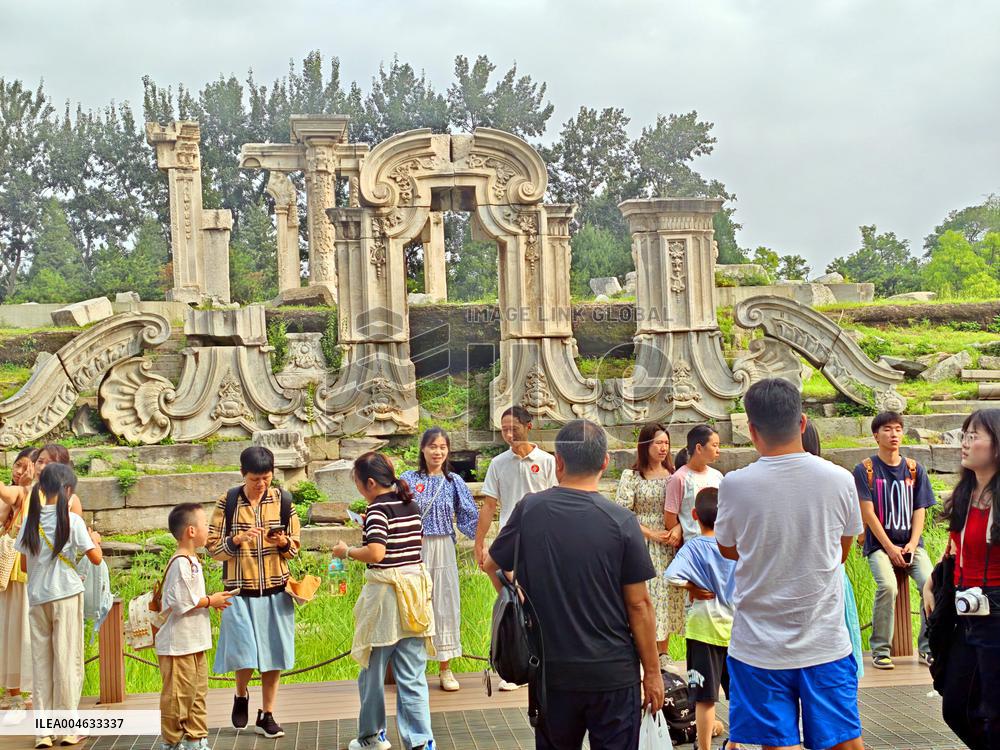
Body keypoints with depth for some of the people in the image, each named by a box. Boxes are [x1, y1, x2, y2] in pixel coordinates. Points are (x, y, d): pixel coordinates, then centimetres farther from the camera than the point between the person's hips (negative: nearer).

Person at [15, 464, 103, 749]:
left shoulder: (30, 520, 2)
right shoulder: (71, 520, -9)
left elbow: (25, 562, 8)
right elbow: (95, 558, -7)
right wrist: (95, 540, 11)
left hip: (37, 598, 4)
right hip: (66, 596, -4)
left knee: (41, 661, 8)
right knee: (68, 660, 3)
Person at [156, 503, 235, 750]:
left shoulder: (192, 561, 13)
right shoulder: (181, 564, -20)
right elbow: (182, 603, -24)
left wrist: (211, 600, 7)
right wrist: (210, 601, -13)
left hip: (194, 643, 10)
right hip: (178, 645, -10)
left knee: (197, 693, 15)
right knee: (178, 695, 1)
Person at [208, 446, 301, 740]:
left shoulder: (282, 500, 1)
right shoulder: (228, 501, -4)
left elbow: (295, 546, 8)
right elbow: (212, 546, -3)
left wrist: (283, 543, -14)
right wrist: (238, 539, -19)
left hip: (275, 591, 2)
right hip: (240, 590, -2)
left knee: (273, 654, 3)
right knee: (245, 653, -8)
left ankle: (267, 715, 19)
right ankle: (241, 695, 25)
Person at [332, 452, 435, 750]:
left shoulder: (379, 508, -13)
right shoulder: (412, 506, 8)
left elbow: (375, 553, -23)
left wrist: (346, 551, -7)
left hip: (384, 593, -6)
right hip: (415, 591, 6)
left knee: (372, 672, 13)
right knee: (413, 676, 6)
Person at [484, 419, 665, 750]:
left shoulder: (529, 510, -6)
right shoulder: (621, 522, -13)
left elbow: (492, 564, 9)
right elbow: (639, 604, -9)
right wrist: (652, 672, 0)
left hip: (550, 670, 3)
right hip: (613, 672, -2)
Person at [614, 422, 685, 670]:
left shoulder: (674, 475, 9)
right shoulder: (631, 476, -2)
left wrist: (678, 529, -11)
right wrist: (651, 534, -12)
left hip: (670, 548, 3)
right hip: (643, 547, -3)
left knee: (668, 598, 4)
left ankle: (663, 656, 15)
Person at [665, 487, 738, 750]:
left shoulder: (693, 547, -14)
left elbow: (671, 576, -29)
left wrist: (692, 588, -12)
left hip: (704, 630, -4)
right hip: (736, 627, 4)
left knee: (705, 698, 4)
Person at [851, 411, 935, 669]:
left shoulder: (914, 469, 10)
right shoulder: (865, 470, 0)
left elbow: (920, 511, 8)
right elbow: (868, 513, -5)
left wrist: (912, 545, -8)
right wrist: (890, 548, -12)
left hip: (911, 544, 3)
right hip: (878, 544, -3)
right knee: (887, 586, -29)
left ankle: (927, 648, -8)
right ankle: (880, 650, -16)